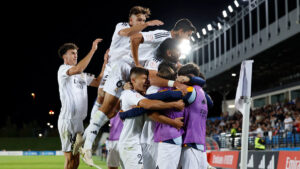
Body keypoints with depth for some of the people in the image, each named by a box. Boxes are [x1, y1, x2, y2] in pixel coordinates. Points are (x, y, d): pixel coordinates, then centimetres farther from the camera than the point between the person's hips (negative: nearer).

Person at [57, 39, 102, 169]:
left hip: (79, 120, 8)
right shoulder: (63, 69, -4)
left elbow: (98, 82, 14)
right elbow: (78, 69, -25)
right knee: (70, 158, -12)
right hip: (67, 119, -8)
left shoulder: (83, 75, 21)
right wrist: (93, 50, -22)